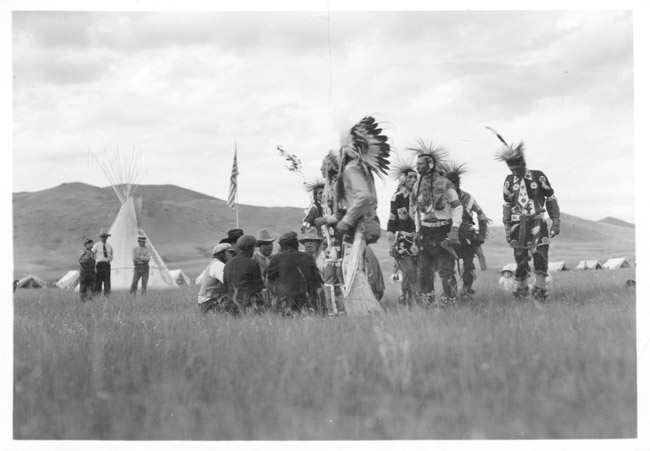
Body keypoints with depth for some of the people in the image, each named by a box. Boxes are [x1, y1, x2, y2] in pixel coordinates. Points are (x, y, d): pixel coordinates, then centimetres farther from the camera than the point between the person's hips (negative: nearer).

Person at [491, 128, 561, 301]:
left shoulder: (538, 177, -1)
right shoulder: (509, 181, 7)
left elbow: (551, 199, 4)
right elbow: (507, 205, 13)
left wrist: (556, 222, 1)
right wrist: (507, 228, 8)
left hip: (537, 223, -2)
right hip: (518, 226, 2)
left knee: (540, 256, -13)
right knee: (520, 260, 1)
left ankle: (540, 291, -13)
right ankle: (522, 290, 13)